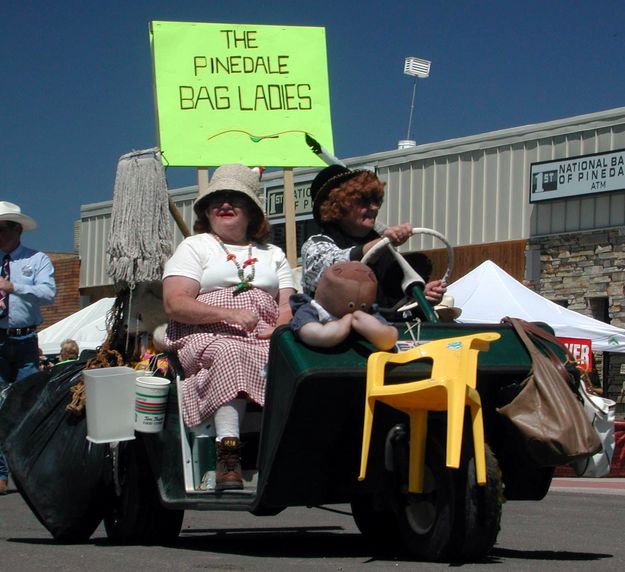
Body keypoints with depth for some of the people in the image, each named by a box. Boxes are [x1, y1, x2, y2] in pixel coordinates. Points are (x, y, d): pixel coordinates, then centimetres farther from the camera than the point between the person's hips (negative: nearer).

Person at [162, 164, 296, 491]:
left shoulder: (272, 255, 28)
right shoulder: (194, 247, 17)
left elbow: (289, 306, 14)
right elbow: (174, 304, 0)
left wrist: (281, 328, -11)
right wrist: (229, 314, -14)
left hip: (265, 339, 3)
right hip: (207, 337, -3)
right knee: (229, 354, -39)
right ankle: (228, 453, -50)